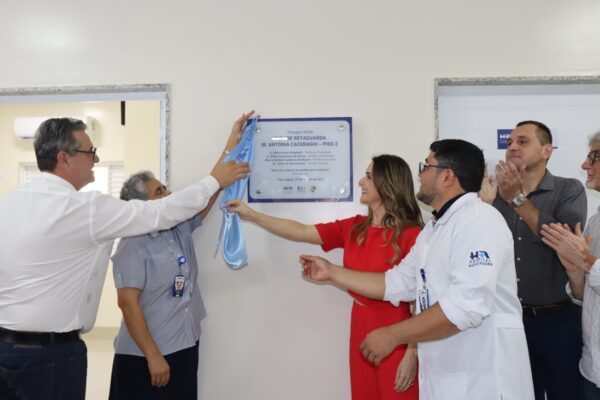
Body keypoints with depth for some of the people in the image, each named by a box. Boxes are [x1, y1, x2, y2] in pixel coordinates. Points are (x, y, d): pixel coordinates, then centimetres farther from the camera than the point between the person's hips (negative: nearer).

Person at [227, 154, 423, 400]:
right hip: (361, 327, 6)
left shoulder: (411, 235, -18)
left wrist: (412, 353, -15)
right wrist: (251, 215, 5)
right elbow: (301, 232, 5)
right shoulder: (353, 228, 2)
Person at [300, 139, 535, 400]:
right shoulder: (433, 229, 12)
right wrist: (332, 272, 13)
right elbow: (397, 284, 14)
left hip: (484, 378, -8)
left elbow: (467, 305, -28)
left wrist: (393, 336, -21)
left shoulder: (479, 220, -18)